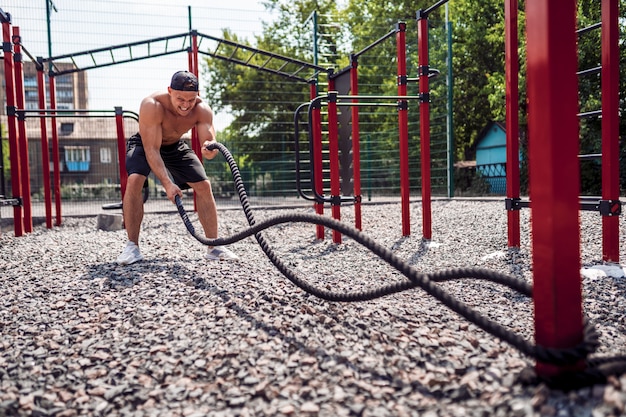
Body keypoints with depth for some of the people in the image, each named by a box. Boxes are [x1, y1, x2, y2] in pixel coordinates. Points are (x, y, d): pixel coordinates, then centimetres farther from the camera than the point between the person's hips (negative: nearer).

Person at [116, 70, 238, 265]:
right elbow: (151, 149, -37)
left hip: (175, 146, 4)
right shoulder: (152, 105, -37)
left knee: (204, 186, -7)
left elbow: (209, 148, -31)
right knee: (135, 180, -30)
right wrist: (167, 183, -46)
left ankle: (214, 247, 4)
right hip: (144, 144, -3)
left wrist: (210, 148, -56)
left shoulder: (202, 110, -26)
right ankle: (132, 246, -18)